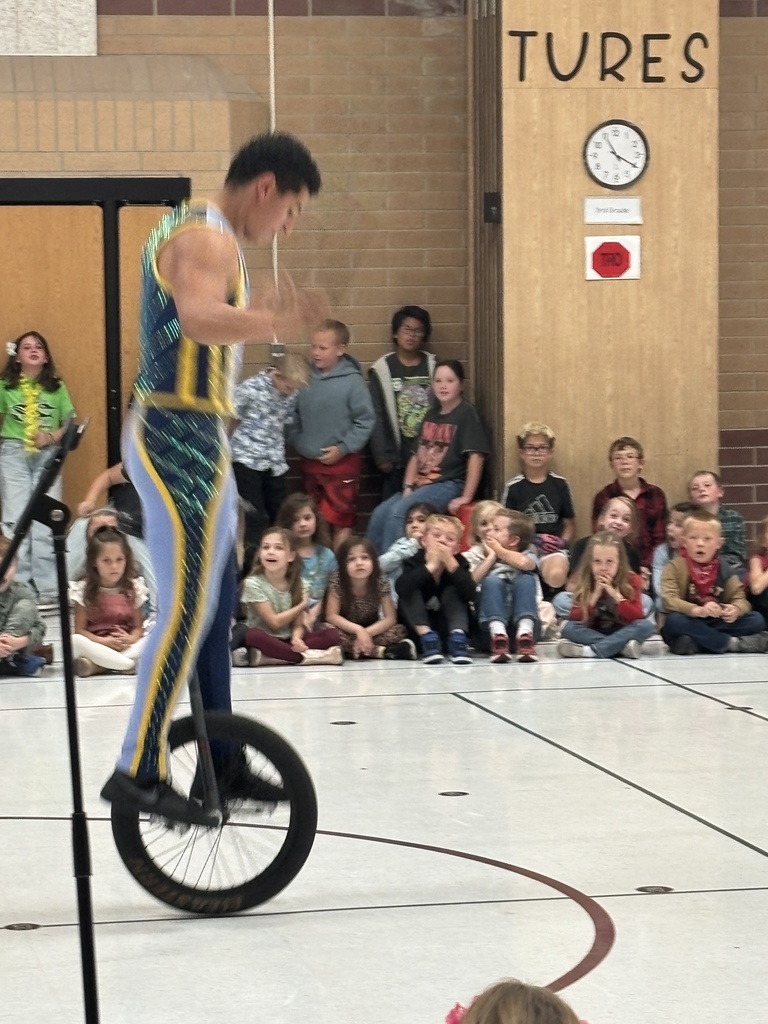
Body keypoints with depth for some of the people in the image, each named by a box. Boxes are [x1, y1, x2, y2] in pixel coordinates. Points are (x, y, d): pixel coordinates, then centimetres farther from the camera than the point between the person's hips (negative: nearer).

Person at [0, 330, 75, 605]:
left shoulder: (57, 388, 10)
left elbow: (70, 424, 10)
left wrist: (52, 436, -7)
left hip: (46, 457, 0)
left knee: (45, 522, -6)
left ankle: (47, 587, -5)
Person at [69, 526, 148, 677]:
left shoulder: (133, 589, 6)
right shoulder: (84, 590, -1)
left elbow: (138, 626, 6)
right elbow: (79, 630, -4)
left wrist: (131, 639, -17)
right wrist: (102, 641, -20)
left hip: (126, 647, 2)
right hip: (97, 645, -2)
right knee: (76, 641, -33)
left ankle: (96, 666, -32)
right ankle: (129, 665, -34)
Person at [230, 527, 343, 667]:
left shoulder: (299, 585, 3)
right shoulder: (253, 584, -10)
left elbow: (298, 624, 0)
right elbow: (274, 622, -11)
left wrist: (296, 638, -23)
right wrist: (302, 605, -5)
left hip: (287, 640, 5)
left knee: (333, 635, -18)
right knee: (252, 635, -40)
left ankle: (266, 657, -30)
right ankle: (307, 657, -32)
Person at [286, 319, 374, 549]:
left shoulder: (352, 381, -12)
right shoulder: (305, 379, 0)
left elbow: (365, 421, -11)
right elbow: (294, 416, 10)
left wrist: (343, 448, -13)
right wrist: (297, 442, -2)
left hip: (342, 462, -5)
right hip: (309, 462, 5)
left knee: (340, 521, -1)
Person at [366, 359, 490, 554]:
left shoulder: (466, 414, -7)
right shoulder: (431, 415, 17)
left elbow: (476, 456, -16)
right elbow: (417, 455, 17)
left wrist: (466, 497, -20)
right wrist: (408, 487, 2)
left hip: (449, 485, -7)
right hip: (422, 483, 7)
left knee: (398, 512, -26)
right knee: (380, 514, -10)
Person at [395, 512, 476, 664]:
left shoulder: (458, 563, -12)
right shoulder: (415, 562, -16)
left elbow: (470, 595, -30)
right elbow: (400, 588, -37)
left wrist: (450, 563, -36)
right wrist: (431, 566, -38)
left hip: (448, 627, 0)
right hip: (418, 628, 0)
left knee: (452, 591, -21)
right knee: (410, 593, -23)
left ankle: (457, 638, -31)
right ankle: (427, 638, -32)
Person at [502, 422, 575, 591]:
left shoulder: (559, 484, 11)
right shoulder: (513, 487, 6)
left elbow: (570, 523, 17)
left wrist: (563, 542, -4)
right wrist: (534, 540, -8)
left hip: (553, 548, 1)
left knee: (556, 575, -34)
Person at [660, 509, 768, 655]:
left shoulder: (725, 569, 5)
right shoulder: (675, 567, -8)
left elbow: (740, 598, -1)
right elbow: (669, 600, -22)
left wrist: (735, 610, -27)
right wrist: (697, 610, -39)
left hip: (716, 624, 4)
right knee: (674, 621, -38)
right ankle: (733, 643, -31)